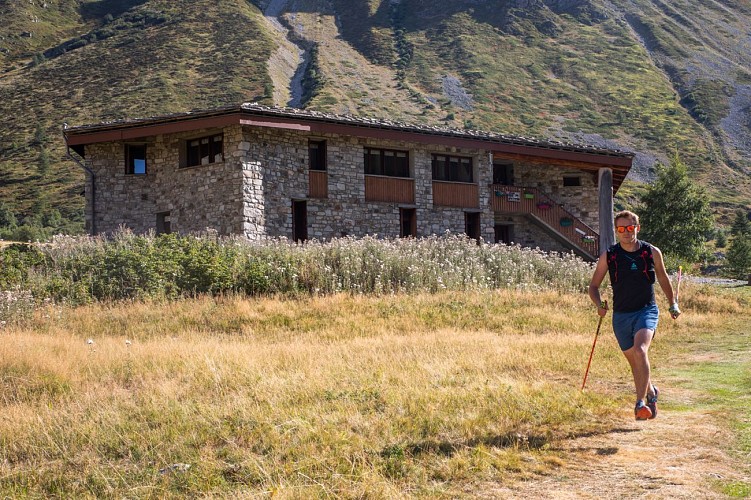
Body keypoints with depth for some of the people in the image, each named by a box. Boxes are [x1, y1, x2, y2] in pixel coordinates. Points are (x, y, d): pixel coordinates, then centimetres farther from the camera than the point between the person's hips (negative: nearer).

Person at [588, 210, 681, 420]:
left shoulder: (652, 252, -1)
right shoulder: (608, 256, -1)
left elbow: (663, 278, 17)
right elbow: (593, 286, 5)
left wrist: (673, 304, 22)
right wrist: (599, 304, -13)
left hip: (647, 310, -2)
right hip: (621, 315, 2)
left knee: (640, 350, -27)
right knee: (634, 362, 12)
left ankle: (640, 402, -25)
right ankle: (651, 391, 40)